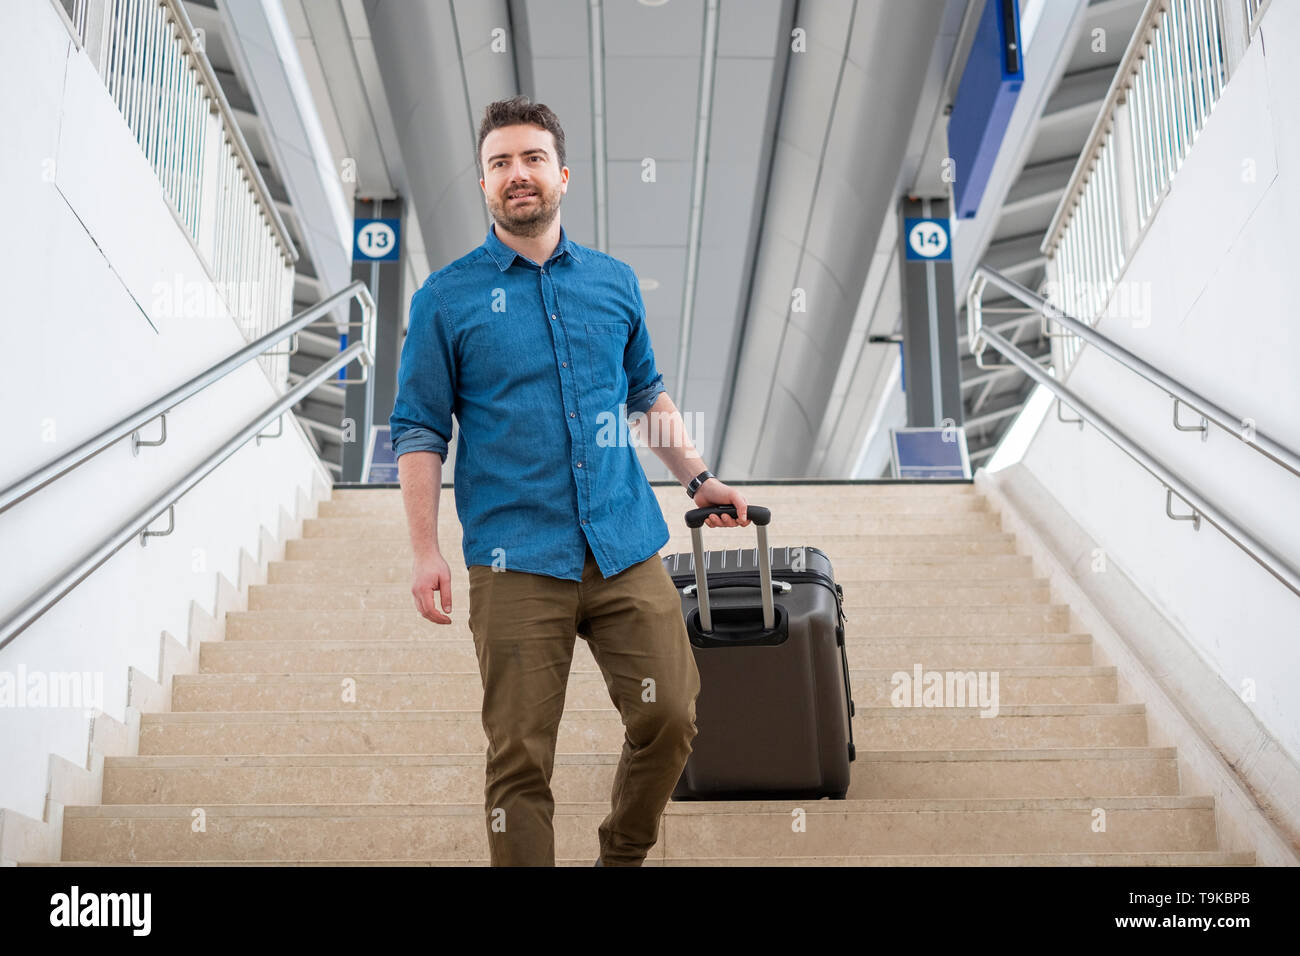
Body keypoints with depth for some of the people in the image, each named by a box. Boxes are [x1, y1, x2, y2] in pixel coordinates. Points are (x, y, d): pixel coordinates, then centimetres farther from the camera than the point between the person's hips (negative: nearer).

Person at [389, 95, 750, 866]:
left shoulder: (615, 281, 11)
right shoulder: (447, 299, 2)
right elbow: (420, 432, 1)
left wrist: (700, 479, 16)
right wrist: (426, 553, -7)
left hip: (627, 547, 3)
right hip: (518, 562, -3)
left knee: (670, 719, 3)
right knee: (521, 758, -1)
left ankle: (624, 856, 27)